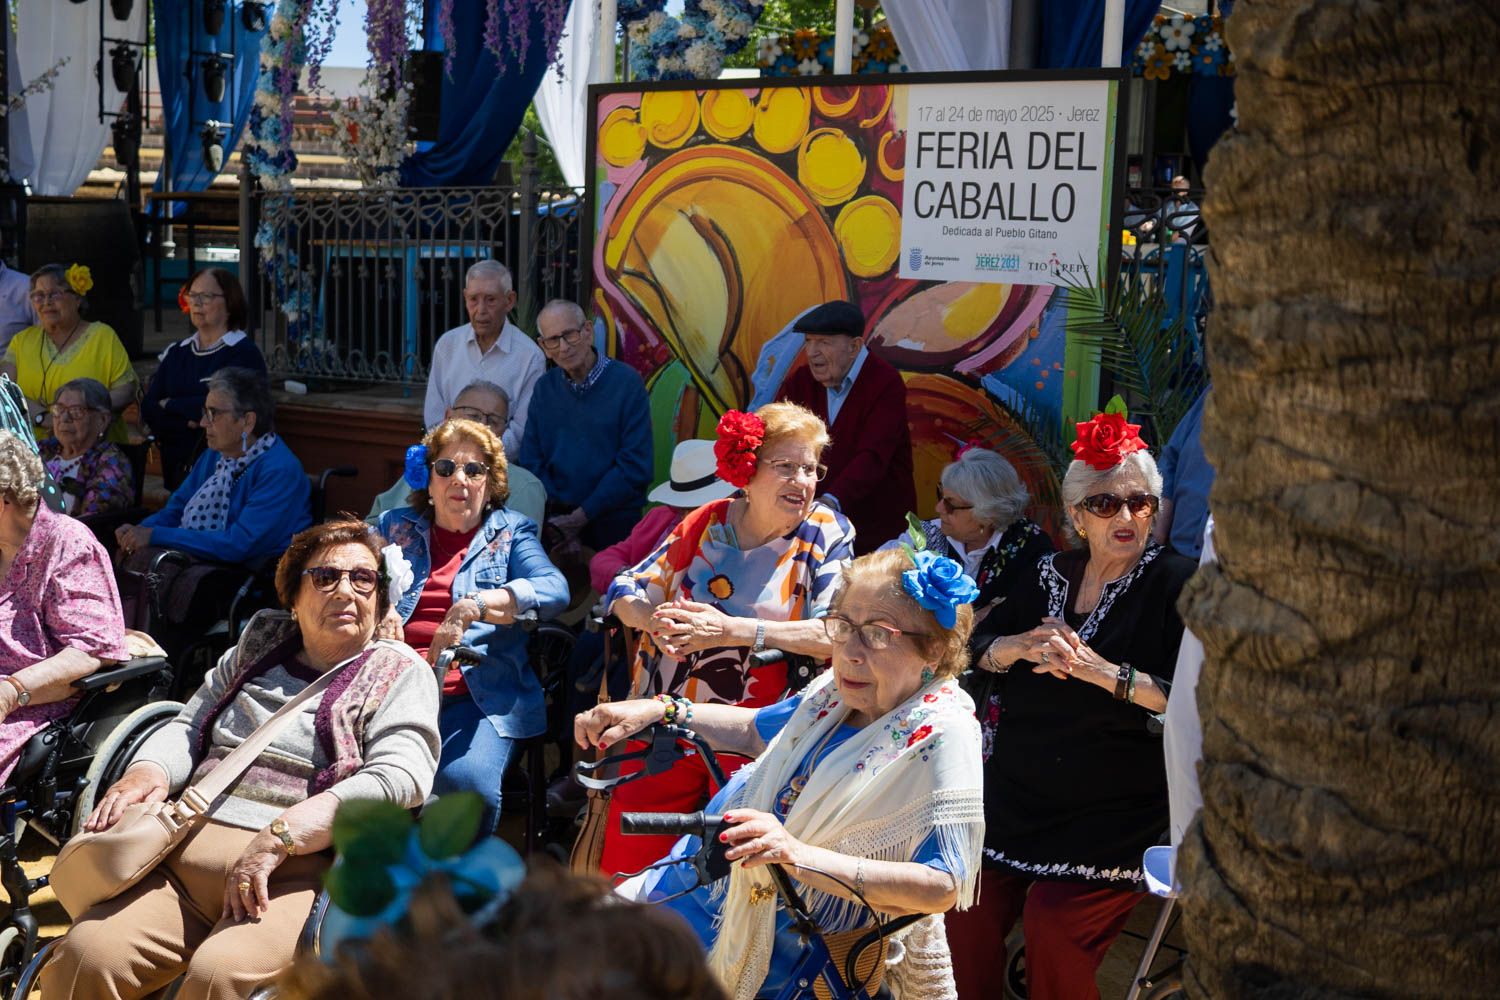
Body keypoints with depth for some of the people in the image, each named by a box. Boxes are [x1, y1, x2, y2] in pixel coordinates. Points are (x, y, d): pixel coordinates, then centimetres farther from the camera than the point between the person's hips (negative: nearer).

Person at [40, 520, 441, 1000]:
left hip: (297, 871, -4)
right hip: (185, 852, 5)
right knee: (84, 957, -22)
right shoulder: (261, 642, 24)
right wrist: (146, 771, 0)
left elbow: (399, 777, -8)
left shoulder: (400, 672, 8)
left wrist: (279, 834, -17)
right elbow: (188, 727, 25)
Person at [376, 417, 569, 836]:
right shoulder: (395, 527, 25)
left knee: (469, 784, -32)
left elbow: (554, 588, -4)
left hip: (477, 694, -1)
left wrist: (472, 607, -19)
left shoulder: (510, 531, 16)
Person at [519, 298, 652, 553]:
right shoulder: (544, 389, 6)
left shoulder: (627, 382, -8)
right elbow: (531, 462, 6)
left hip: (615, 523, -3)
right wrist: (558, 520, -8)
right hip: (557, 522, 3)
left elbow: (635, 467, -12)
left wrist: (584, 514, -14)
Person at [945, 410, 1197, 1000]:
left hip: (1114, 811, -4)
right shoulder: (1053, 574, 12)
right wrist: (1024, 645, -6)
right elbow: (980, 648, 15)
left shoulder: (1176, 585, -5)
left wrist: (1102, 670, -19)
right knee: (967, 899, -15)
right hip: (1018, 792, 5)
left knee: (1053, 917, -23)